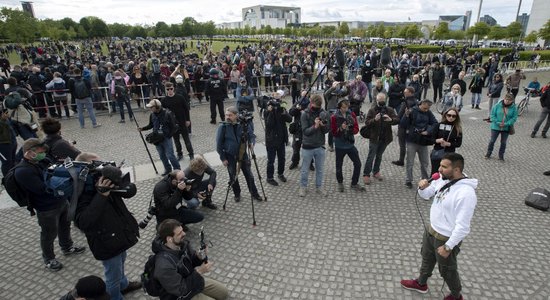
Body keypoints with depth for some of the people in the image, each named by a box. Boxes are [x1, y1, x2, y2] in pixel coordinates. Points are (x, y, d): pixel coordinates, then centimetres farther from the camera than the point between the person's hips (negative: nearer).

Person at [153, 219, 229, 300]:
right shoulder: (164, 265, -37)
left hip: (192, 280, 7)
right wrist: (199, 271, -29)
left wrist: (199, 256, -22)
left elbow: (192, 260, 0)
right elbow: (181, 290, -28)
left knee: (224, 292, 11)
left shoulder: (182, 243, -16)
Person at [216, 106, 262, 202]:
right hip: (230, 156, -1)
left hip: (242, 154, 1)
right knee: (233, 177, 12)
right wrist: (223, 158, -8)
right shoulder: (223, 127, -14)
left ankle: (254, 194, 27)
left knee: (249, 175, 9)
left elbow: (252, 135, -1)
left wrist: (251, 143, -23)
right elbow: (219, 144, -8)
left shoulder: (244, 124, -11)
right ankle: (237, 194, 34)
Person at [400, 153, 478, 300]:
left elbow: (462, 227, -29)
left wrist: (448, 247, -22)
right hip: (431, 230, 8)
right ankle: (421, 284, 54)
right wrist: (423, 187, -17)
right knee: (427, 259, 29)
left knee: (447, 270, 18)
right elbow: (426, 194, 6)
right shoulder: (443, 179, -8)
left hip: (446, 238, -8)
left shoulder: (466, 193, -33)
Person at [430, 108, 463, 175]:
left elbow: (458, 143, -2)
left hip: (449, 154, 0)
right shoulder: (439, 125, -3)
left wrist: (448, 144, -17)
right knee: (434, 173, 9)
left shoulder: (458, 128, -1)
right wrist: (438, 140, -22)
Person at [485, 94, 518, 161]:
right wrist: (497, 123, -18)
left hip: (506, 128, 1)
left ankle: (501, 155, 25)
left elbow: (514, 117, -6)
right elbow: (492, 115, -7)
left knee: (503, 142, 11)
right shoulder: (497, 105, -10)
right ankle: (488, 153, 24)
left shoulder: (514, 107, -7)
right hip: (496, 127, -1)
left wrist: (506, 124, -19)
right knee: (492, 140, 8)